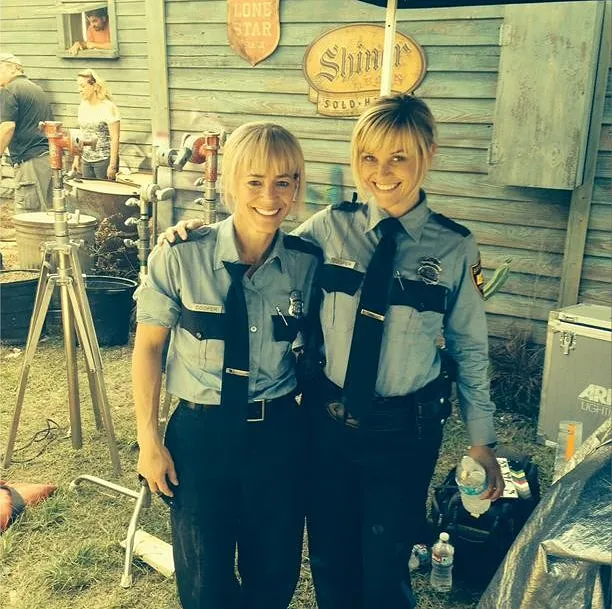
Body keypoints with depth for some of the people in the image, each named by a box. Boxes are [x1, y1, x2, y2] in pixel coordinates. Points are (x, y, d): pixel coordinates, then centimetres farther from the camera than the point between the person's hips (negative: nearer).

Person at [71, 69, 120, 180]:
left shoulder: (108, 107, -11)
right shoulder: (83, 106, 10)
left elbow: (115, 138, -15)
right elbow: (82, 134, 17)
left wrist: (112, 165, -19)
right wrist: (77, 158, 14)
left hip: (104, 160, -6)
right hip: (86, 160, 7)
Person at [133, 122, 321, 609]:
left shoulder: (308, 263, -7)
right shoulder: (180, 258, -15)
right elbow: (148, 346, -4)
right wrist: (149, 439, -3)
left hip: (280, 435, 2)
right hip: (200, 433, -1)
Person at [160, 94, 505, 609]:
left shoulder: (455, 248, -7)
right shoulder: (329, 228, -4)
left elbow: (469, 349, 0)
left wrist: (482, 440, 3)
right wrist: (200, 235, -7)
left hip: (405, 431, -2)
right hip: (327, 421, 2)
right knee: (329, 558, 19)